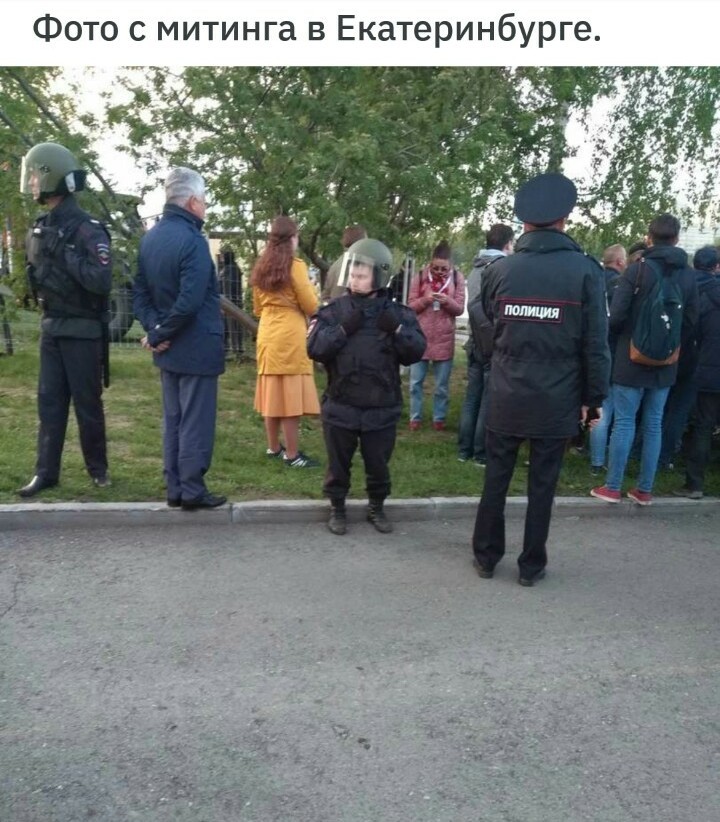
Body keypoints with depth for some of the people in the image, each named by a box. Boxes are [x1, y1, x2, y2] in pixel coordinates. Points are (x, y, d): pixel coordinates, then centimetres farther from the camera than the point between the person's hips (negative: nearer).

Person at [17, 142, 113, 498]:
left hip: (82, 331, -7)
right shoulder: (39, 229, 11)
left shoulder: (88, 229, -14)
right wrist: (38, 277, 4)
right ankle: (46, 472, 15)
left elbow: (102, 281, -24)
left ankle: (98, 467, 19)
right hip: (50, 328, 7)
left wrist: (66, 255, -21)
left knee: (87, 403, 3)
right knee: (49, 402, 8)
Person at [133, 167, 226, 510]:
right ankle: (192, 491, 8)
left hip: (168, 349, 9)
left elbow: (139, 292, 8)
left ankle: (175, 489, 21)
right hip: (197, 347, -8)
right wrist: (161, 334, -13)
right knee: (196, 422, 0)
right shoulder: (192, 240, -17)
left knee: (172, 419, 14)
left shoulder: (150, 237, 10)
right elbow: (189, 302, -25)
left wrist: (154, 330, -3)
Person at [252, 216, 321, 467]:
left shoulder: (260, 267, 11)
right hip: (290, 336, -7)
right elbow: (311, 307, -8)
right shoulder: (295, 265, -9)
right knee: (291, 395, -3)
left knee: (272, 392, 14)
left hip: (267, 336, 7)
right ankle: (292, 454, 2)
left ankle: (274, 447, 24)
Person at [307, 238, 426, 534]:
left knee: (378, 464, 15)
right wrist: (343, 329, -21)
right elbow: (315, 349, -12)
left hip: (381, 407, 1)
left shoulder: (398, 313, -1)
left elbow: (416, 351, -6)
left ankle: (376, 507, 36)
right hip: (340, 406, 0)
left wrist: (397, 329, -19)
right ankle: (337, 508, 33)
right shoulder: (334, 311, -3)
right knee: (338, 463, 14)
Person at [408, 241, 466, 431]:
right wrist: (424, 300, -21)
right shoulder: (420, 277, -1)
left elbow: (459, 309, -2)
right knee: (415, 382, 8)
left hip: (444, 339, 0)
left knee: (442, 385, 9)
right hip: (420, 337, 0)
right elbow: (410, 306, -2)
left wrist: (448, 301, -22)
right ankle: (415, 417, 21)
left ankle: (439, 418, 23)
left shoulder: (457, 278, -1)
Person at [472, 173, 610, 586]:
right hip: (557, 401, -1)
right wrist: (593, 397, 0)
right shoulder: (586, 270, -8)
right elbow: (596, 343, -7)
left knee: (496, 479, 14)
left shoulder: (499, 269, -2)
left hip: (506, 398, 2)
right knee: (542, 485, 10)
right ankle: (531, 565, 22)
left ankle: (486, 557, 25)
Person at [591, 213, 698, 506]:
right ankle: (644, 489, 18)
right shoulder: (689, 275, 4)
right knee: (654, 424, 10)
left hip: (632, 358, -4)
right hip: (665, 362, 4)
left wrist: (624, 336, 8)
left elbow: (616, 316, -13)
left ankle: (612, 487, 8)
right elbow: (691, 322, 7)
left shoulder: (638, 269, -10)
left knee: (624, 422, 2)